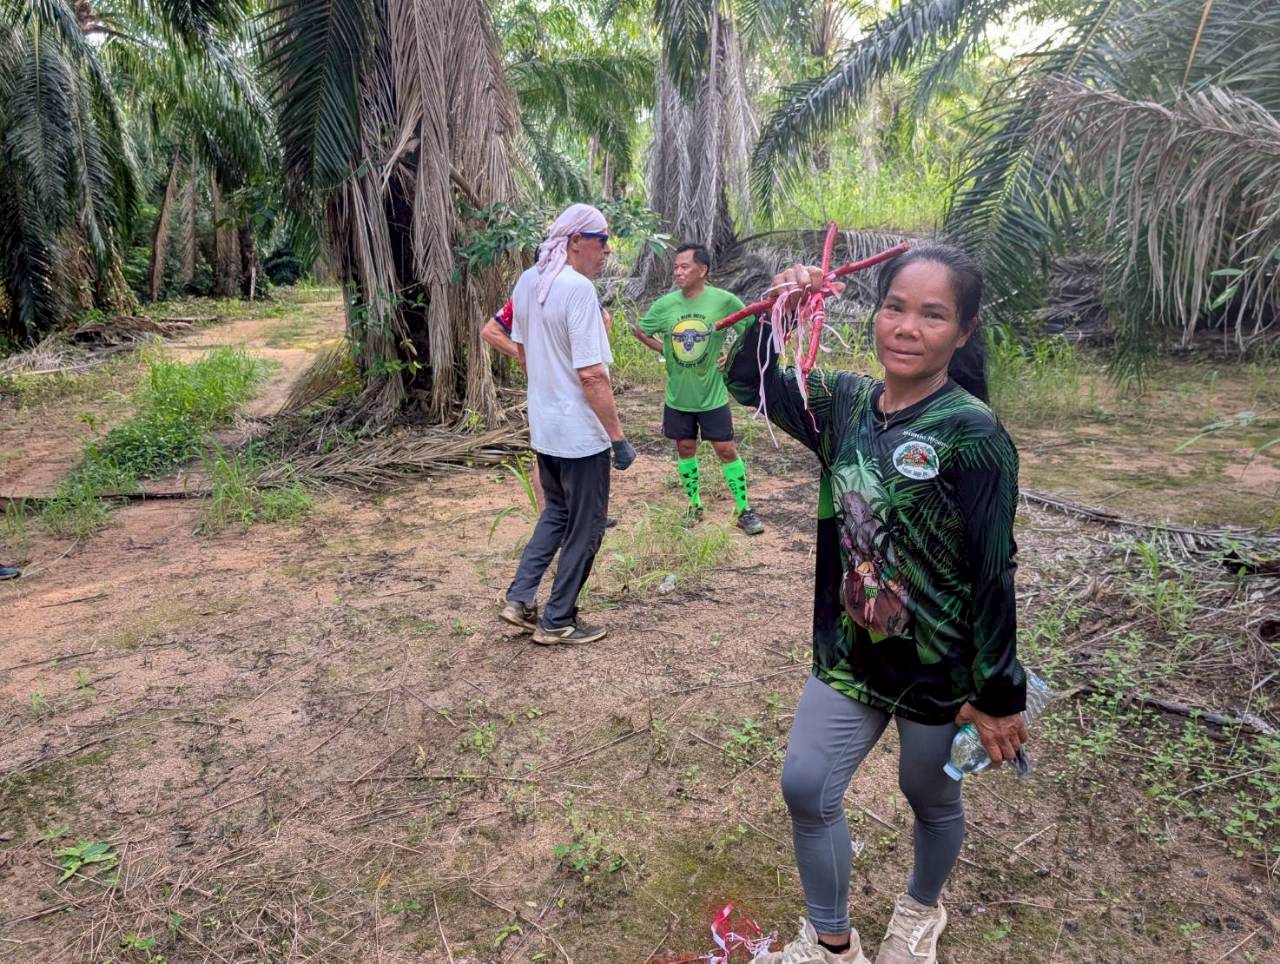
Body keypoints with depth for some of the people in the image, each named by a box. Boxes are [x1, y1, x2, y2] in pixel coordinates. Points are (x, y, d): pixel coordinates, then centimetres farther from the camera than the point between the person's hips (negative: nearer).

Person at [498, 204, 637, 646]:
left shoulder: (527, 282, 5)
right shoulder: (578, 288, -21)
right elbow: (592, 376, -25)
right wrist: (619, 437, -19)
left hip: (543, 427, 8)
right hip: (581, 434, -8)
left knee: (556, 513, 25)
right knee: (584, 528, 8)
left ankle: (519, 599, 23)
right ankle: (557, 622, 18)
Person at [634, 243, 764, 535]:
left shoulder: (724, 300, -14)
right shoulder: (665, 304, -7)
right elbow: (640, 330, 10)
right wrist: (665, 350, 0)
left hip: (712, 394, -2)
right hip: (677, 395, 3)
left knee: (726, 449, 3)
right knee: (685, 448, 13)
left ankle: (744, 511, 14)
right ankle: (694, 505, 30)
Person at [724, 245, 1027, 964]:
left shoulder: (972, 435, -21)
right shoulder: (846, 401, -4)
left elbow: (994, 573, -17)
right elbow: (752, 383, 10)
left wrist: (999, 695, -12)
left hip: (940, 667, -4)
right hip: (851, 652, 5)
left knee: (930, 796, 18)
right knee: (806, 787, 5)